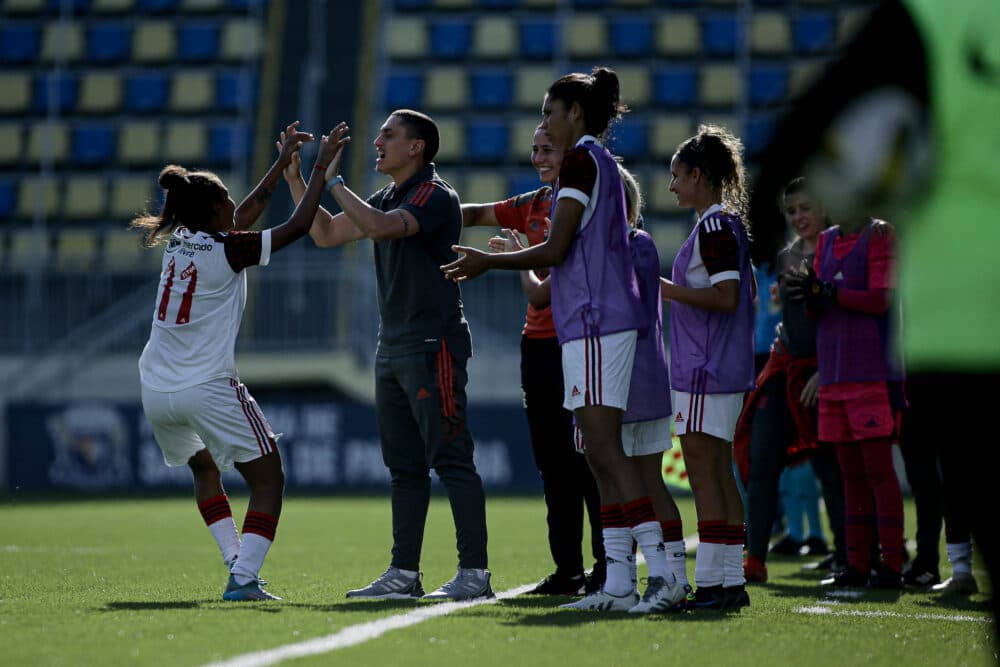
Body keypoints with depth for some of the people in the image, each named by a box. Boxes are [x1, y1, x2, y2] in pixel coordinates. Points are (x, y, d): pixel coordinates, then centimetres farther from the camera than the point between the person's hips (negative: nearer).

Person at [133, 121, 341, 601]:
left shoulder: (178, 242, 10)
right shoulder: (226, 250, -10)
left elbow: (249, 212, 24)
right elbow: (299, 225, -5)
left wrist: (283, 161, 28)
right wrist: (321, 167, 3)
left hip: (156, 393, 7)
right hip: (208, 389, -7)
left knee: (203, 466, 29)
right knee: (268, 479, 3)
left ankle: (236, 562, 18)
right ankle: (243, 576, -12)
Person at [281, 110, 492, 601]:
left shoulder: (434, 195, -11)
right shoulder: (388, 198, 17)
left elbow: (382, 227, -28)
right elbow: (326, 234, 23)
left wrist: (334, 181, -20)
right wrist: (296, 181, 14)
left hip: (433, 347, -9)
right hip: (393, 348, 9)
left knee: (451, 460, -11)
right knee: (404, 467, 10)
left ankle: (474, 573, -12)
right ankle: (404, 573, 14)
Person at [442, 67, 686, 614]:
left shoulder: (582, 160, -8)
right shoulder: (598, 161, 21)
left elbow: (556, 248, -13)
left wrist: (487, 262, -1)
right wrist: (493, 262, 27)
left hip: (596, 323, -10)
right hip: (593, 322, 10)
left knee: (603, 447, -14)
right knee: (601, 453, 7)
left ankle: (662, 574, -20)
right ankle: (618, 582, 6)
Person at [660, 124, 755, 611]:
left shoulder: (714, 227, -13)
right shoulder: (731, 223, 16)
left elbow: (726, 298, -21)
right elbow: (744, 293, 23)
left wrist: (669, 290, -15)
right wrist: (678, 291, 24)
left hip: (705, 371, -10)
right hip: (726, 369, 10)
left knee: (703, 474, -9)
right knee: (719, 474, 11)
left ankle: (710, 582, -10)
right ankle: (731, 582, 12)